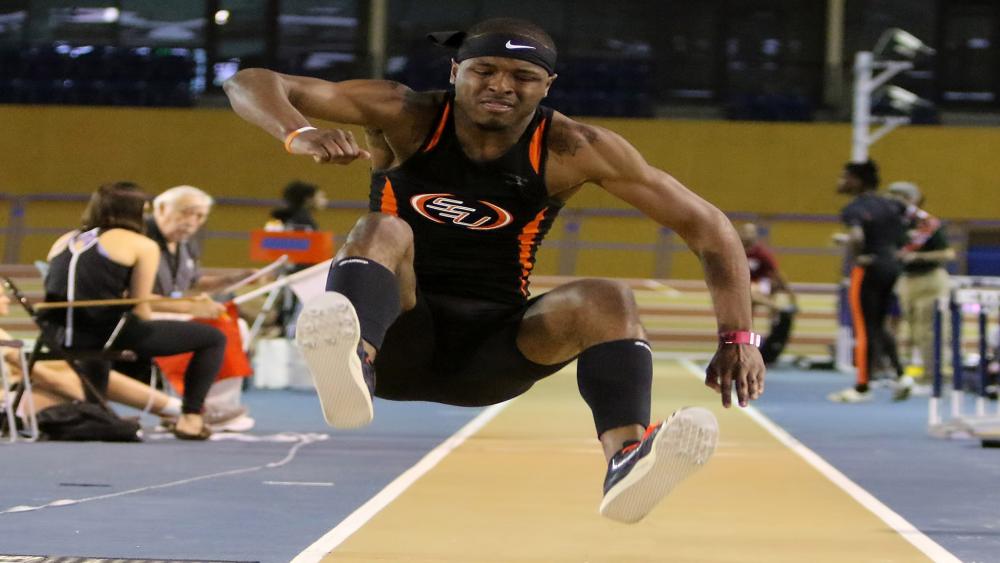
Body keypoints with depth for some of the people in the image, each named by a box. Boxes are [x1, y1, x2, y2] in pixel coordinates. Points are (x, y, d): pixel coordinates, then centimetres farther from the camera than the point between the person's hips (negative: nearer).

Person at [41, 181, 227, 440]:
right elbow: (140, 309, 2)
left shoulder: (65, 241, 19)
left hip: (63, 339, 6)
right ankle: (190, 419, 6)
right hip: (108, 333, -6)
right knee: (213, 338, 8)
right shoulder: (142, 245, 3)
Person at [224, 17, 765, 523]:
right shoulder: (407, 118, -7)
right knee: (381, 231, -30)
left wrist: (737, 337, -16)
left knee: (608, 299, -25)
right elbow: (250, 83, -12)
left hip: (492, 351, 1)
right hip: (399, 337, -1)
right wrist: (299, 135, -34)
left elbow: (706, 225, -4)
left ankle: (626, 457, -53)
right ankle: (352, 362, -62)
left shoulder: (571, 150, -6)